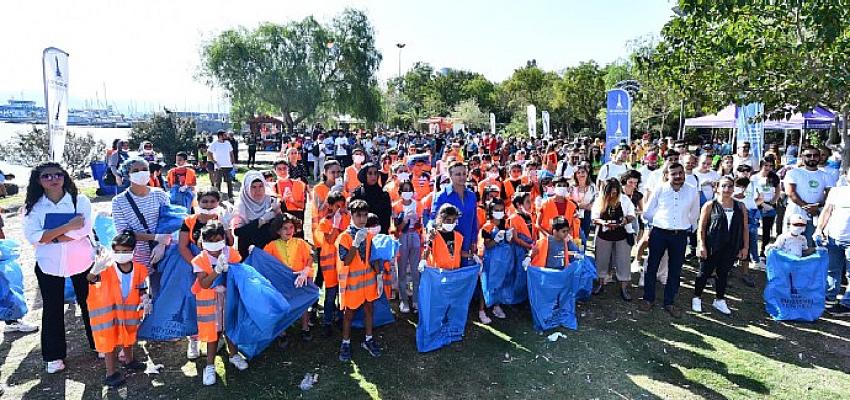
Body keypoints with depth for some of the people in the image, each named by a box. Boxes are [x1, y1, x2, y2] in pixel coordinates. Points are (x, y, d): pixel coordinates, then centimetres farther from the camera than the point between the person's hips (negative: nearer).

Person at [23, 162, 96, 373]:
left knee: (89, 303, 12)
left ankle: (99, 344, 30)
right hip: (48, 265, 2)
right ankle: (54, 355, 27)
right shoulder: (33, 206, -3)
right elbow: (32, 236, -16)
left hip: (81, 261, -1)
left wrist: (48, 237, -18)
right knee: (52, 309, 12)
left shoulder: (80, 200, -8)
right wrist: (67, 226, -24)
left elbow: (83, 230, -21)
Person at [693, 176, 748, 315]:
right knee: (705, 273, 6)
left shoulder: (740, 207, 6)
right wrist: (701, 245, -10)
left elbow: (745, 228, 9)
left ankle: (719, 300, 29)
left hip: (731, 249, 3)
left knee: (723, 274, 14)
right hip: (711, 247, -3)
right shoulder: (710, 205, -4)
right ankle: (696, 298, 20)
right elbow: (701, 228, -4)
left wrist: (745, 247, 4)